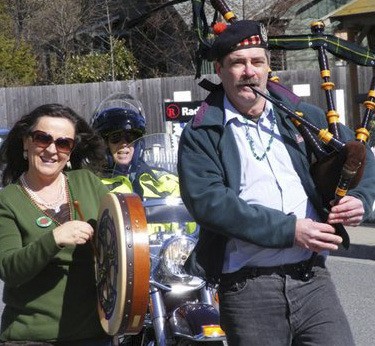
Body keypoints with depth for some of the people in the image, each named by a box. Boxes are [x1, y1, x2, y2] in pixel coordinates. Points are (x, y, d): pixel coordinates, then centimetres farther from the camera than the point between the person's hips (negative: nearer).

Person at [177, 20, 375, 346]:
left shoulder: (301, 116, 13)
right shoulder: (201, 136, 1)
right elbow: (208, 202, -14)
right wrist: (289, 230, -17)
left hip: (312, 280, 3)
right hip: (248, 290, -3)